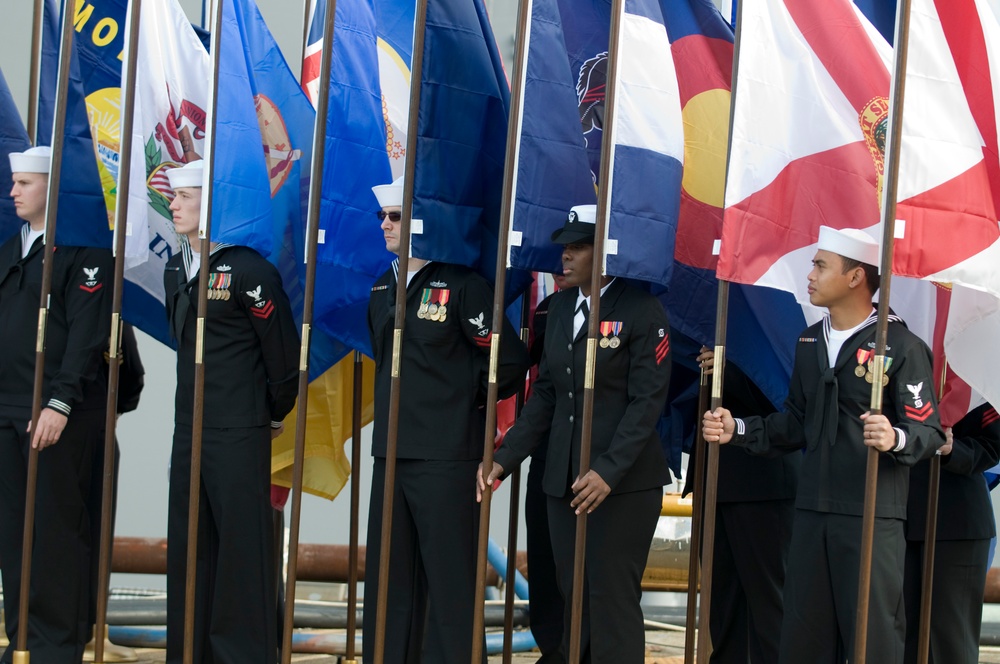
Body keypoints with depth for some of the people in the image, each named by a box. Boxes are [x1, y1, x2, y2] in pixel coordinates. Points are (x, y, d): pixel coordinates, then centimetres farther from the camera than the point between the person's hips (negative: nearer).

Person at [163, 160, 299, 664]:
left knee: (242, 547, -4)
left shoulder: (248, 269, -12)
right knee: (187, 546, 11)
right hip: (189, 429, 8)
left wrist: (275, 415, -1)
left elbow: (283, 352, -10)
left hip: (239, 434, -8)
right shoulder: (176, 271, 12)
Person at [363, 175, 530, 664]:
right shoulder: (383, 290, 14)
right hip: (392, 452, 8)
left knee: (449, 578, -3)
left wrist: (467, 398, 0)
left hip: (446, 457, -7)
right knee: (389, 575, 10)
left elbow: (510, 361, -10)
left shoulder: (462, 286, -10)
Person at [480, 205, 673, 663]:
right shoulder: (561, 307, 12)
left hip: (623, 483, -6)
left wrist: (609, 471, -22)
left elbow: (647, 402, -12)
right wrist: (505, 459, 4)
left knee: (611, 602, -5)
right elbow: (545, 394, 13)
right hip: (563, 479, 6)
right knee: (574, 601, 8)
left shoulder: (642, 312, -8)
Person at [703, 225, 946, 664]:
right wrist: (737, 430, 5)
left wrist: (895, 439, -31)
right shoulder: (810, 343, 15)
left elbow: (928, 430, -10)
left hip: (872, 517, -7)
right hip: (812, 512, 7)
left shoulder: (902, 346, -7)